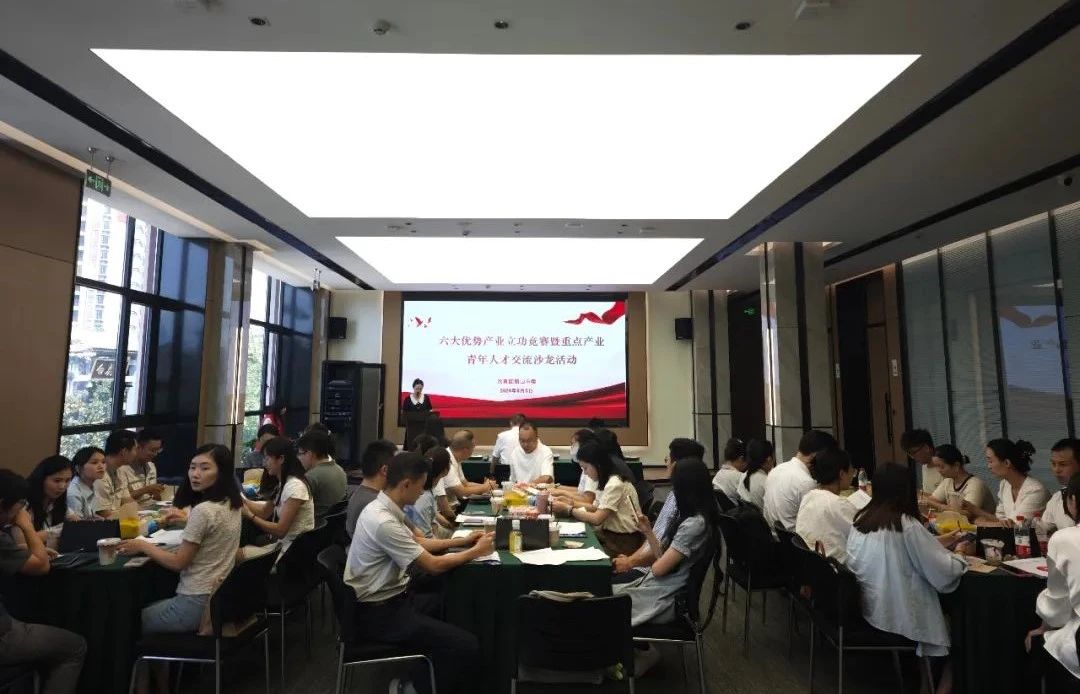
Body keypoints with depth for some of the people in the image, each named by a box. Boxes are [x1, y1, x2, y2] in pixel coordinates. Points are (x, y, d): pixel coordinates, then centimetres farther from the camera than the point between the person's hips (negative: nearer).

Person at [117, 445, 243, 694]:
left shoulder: (203, 510, -24)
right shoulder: (231, 505, 2)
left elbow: (178, 562, -16)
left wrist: (143, 546, -4)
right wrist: (187, 520, 20)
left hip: (198, 603, -8)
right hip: (220, 596, 9)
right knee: (152, 610, 29)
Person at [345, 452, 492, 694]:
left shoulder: (383, 508, 2)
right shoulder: (383, 522, -28)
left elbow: (417, 543, 16)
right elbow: (433, 565, -21)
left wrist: (463, 541, 13)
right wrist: (476, 551, -7)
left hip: (389, 598, 10)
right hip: (378, 612, -10)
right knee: (466, 645, -16)